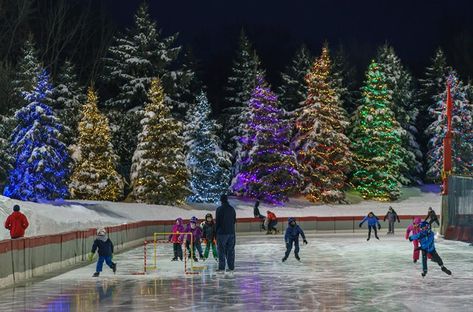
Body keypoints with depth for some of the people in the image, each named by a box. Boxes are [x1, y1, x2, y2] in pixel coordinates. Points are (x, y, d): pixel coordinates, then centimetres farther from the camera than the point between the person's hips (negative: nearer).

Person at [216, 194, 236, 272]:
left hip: (222, 232, -5)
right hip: (231, 232, 5)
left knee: (221, 250, -1)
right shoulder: (232, 209, 8)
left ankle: (221, 267, -4)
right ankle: (231, 267, 8)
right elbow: (234, 220, 14)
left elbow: (217, 221, -9)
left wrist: (216, 231, 0)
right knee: (230, 250, 8)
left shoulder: (220, 209, -10)